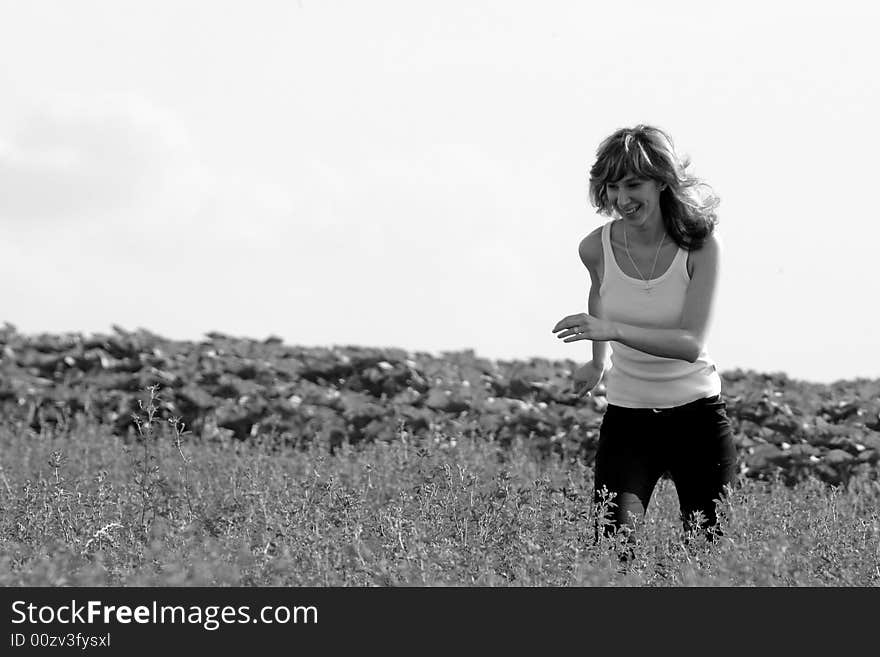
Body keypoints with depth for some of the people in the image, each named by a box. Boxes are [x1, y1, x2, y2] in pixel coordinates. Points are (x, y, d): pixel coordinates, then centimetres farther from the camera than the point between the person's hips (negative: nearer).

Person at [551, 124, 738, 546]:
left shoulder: (701, 246, -14)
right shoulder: (596, 248, -8)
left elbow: (692, 343, -22)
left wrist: (613, 329, -33)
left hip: (697, 416, -1)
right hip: (627, 417, 1)